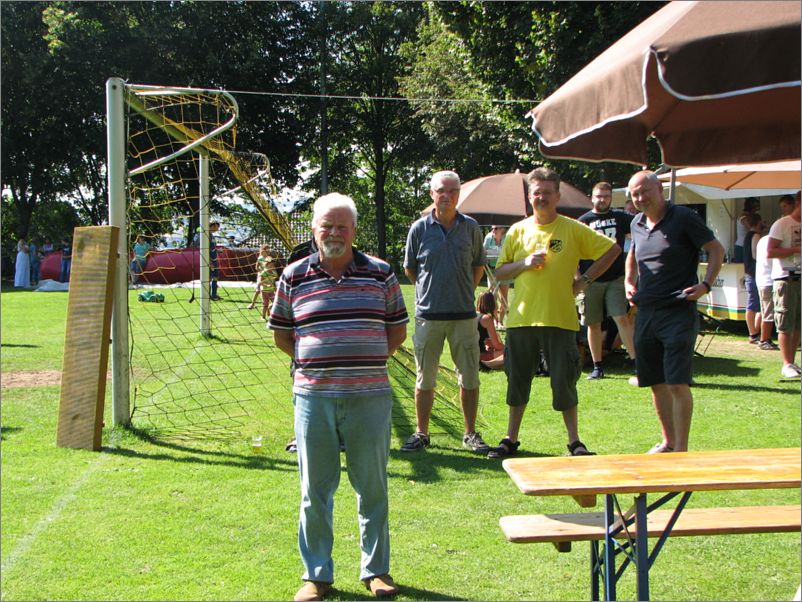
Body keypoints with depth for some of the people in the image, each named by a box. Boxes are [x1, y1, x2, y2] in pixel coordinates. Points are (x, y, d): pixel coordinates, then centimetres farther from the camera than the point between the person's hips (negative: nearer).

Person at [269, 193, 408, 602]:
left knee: (373, 487, 8)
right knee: (314, 490, 7)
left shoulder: (380, 274, 5)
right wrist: (316, 363, 4)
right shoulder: (293, 277, 5)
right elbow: (281, 335, 13)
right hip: (313, 398, 0)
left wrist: (367, 362, 3)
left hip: (370, 396, 0)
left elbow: (398, 330, 12)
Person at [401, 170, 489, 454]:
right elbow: (409, 269, 11)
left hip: (464, 314, 1)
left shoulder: (470, 227, 4)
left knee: (469, 378, 6)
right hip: (428, 314, -1)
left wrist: (464, 292, 10)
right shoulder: (420, 228, 0)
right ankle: (421, 433, 17)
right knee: (425, 379, 6)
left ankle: (471, 433, 18)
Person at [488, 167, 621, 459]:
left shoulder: (573, 229, 0)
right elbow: (500, 271, 11)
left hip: (560, 318, -2)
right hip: (521, 317, 3)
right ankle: (511, 438, 21)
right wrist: (525, 263, -8)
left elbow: (613, 249, 3)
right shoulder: (518, 231, 8)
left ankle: (575, 441, 14)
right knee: (517, 380, 9)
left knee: (564, 381, 1)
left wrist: (585, 279, -2)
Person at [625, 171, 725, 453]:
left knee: (677, 384, -10)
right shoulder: (637, 224, 12)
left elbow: (716, 250, -4)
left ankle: (681, 449, -3)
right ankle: (668, 441, 25)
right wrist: (629, 281, 14)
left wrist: (706, 284, -15)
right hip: (645, 313, 6)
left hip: (678, 313, -6)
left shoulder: (684, 218, -6)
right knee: (656, 384, 11)